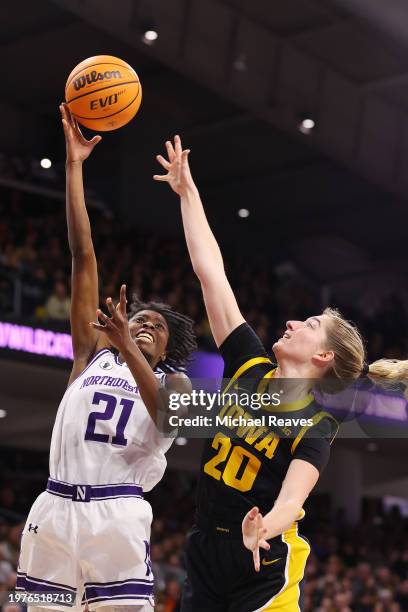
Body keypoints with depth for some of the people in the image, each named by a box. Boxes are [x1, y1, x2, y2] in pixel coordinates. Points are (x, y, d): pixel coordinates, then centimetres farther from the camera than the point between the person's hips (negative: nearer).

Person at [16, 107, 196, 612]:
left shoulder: (176, 383, 14)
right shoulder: (93, 353, 18)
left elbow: (171, 419, -12)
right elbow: (83, 256, 13)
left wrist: (127, 346, -20)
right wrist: (74, 165, 10)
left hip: (118, 514, -2)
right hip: (55, 508, 2)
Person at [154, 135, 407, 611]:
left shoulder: (317, 426, -10)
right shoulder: (249, 366, 2)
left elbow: (290, 500, -25)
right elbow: (211, 271, 1)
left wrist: (262, 531, -47)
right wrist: (187, 192, 2)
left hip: (265, 567, -5)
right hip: (205, 554, 5)